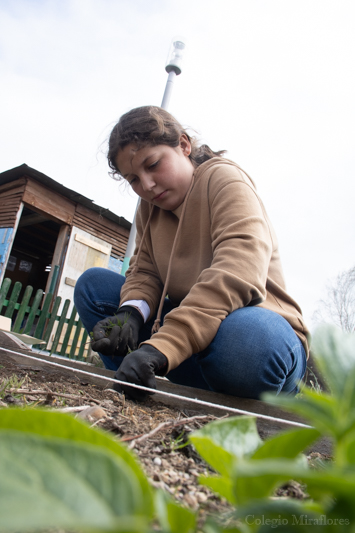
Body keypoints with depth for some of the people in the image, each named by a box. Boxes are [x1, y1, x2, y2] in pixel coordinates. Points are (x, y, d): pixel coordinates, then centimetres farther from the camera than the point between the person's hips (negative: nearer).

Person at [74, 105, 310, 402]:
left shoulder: (224, 178, -13)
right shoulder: (149, 207, 10)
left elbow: (239, 274, -30)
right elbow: (145, 271, 3)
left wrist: (161, 346, -40)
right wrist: (130, 311, -21)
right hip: (191, 326, 6)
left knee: (246, 336, -42)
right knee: (93, 284, -2)